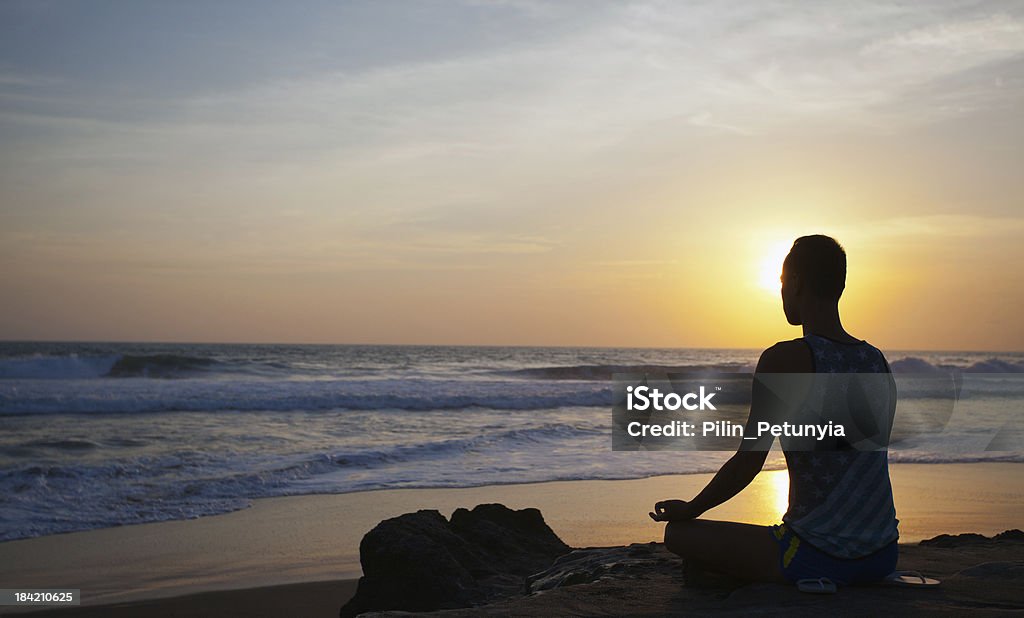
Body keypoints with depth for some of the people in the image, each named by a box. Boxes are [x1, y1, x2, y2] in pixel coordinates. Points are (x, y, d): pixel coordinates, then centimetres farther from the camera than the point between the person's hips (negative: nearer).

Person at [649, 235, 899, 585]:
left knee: (679, 535, 5)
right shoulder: (878, 362, 6)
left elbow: (748, 461, -12)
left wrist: (690, 510, 6)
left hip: (815, 559, -7)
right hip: (882, 557, 7)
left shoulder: (784, 360, -14)